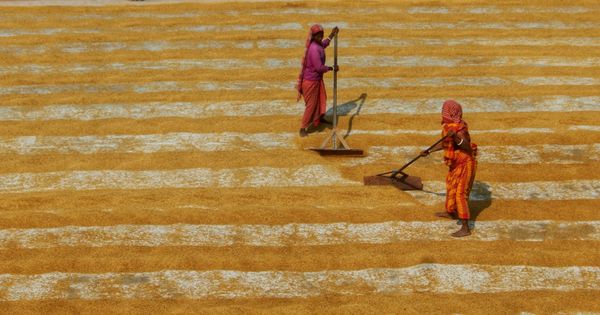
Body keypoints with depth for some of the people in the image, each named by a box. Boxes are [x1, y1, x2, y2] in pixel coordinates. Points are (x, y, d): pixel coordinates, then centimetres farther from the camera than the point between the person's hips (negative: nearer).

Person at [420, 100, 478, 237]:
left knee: (460, 194, -12)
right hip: (456, 164, 10)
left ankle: (465, 228, -11)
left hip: (465, 163, -10)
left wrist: (455, 136, -50)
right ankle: (451, 212, 51)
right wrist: (429, 151, 21)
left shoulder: (459, 128, -26)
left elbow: (467, 147, -36)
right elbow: (445, 143, 18)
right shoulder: (448, 125, 2)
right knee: (450, 186, 28)